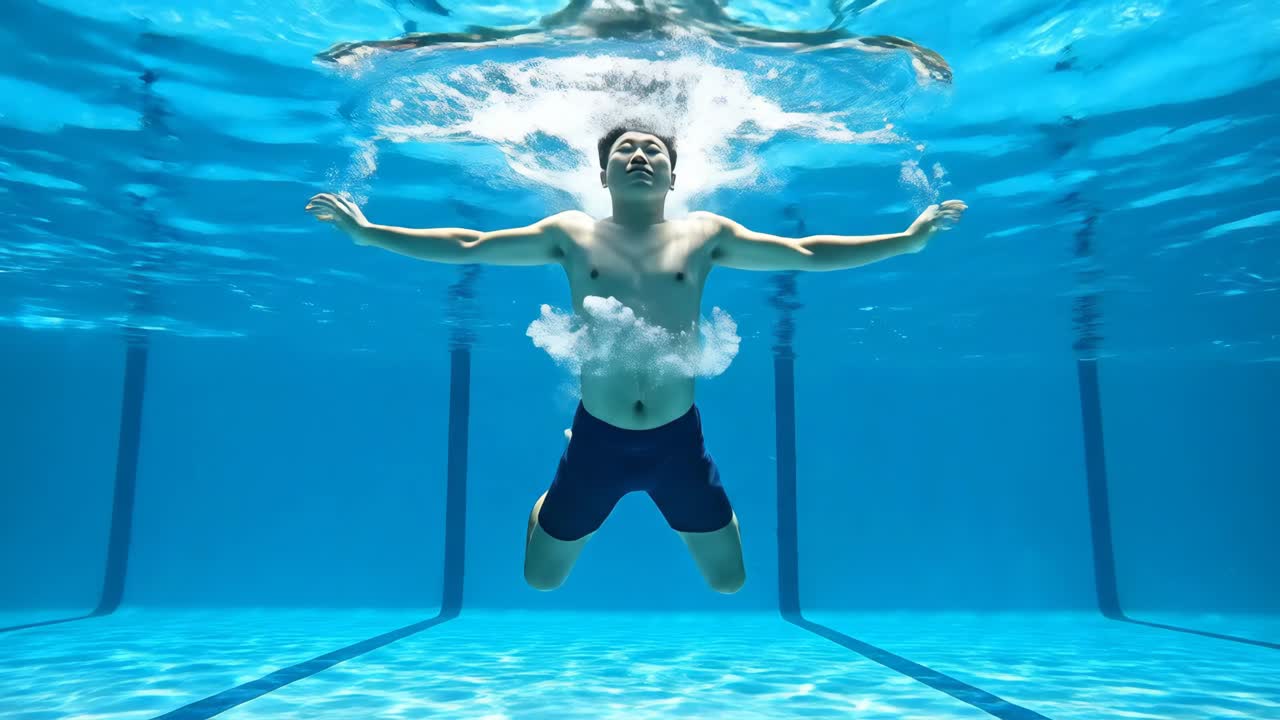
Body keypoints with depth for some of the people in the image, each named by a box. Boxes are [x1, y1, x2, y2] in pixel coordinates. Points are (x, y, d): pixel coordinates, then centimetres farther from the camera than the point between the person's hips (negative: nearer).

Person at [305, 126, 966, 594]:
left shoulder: (705, 233, -2)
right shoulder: (571, 233, -3)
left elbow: (806, 254, -2)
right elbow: (464, 247, -1)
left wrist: (909, 238, -6)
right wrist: (365, 231, -5)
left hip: (678, 437, 1)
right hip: (597, 437, 0)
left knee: (730, 580, 14)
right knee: (540, 576, 14)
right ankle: (551, 495, 48)